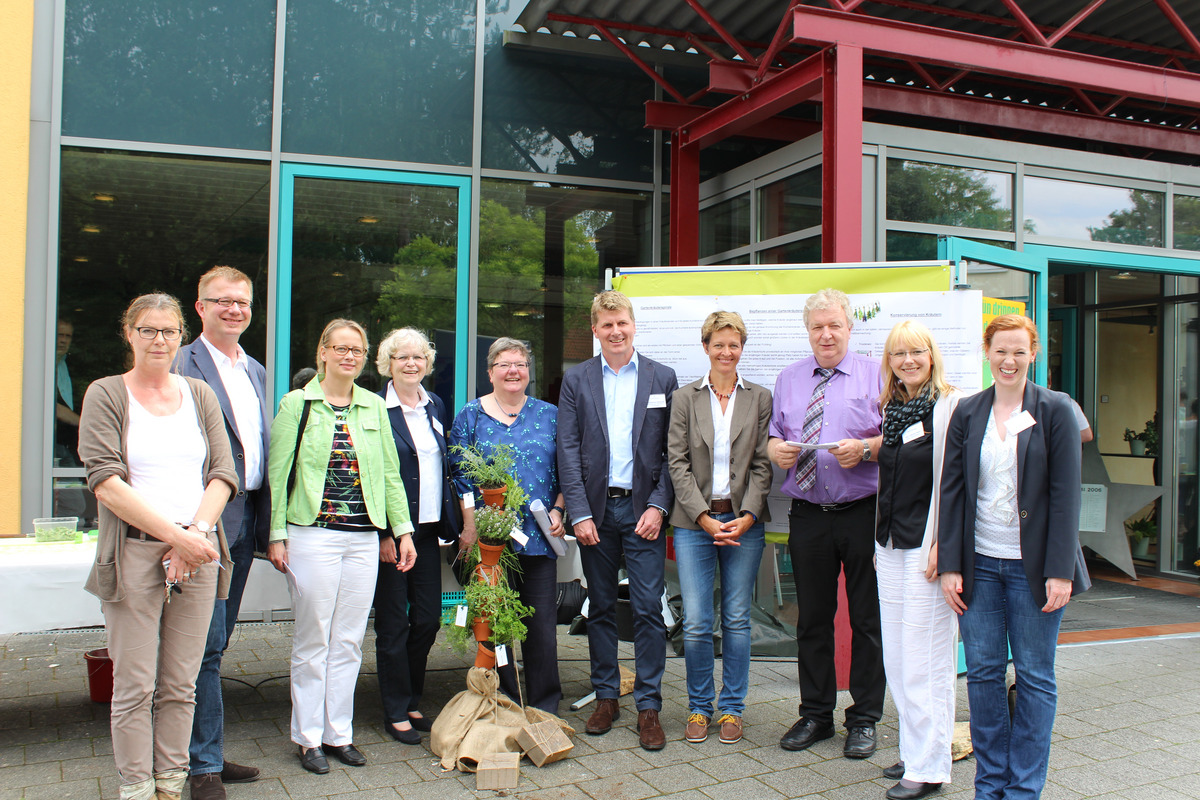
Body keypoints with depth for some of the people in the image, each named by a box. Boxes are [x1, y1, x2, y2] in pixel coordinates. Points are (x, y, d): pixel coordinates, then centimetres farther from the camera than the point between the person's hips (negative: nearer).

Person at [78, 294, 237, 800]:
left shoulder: (200, 395, 13)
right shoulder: (105, 395, 2)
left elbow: (223, 474, 6)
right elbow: (106, 483, -8)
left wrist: (197, 532, -10)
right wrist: (176, 535, -14)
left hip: (198, 553, 3)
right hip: (135, 553, -3)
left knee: (180, 685, 8)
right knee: (135, 686, 1)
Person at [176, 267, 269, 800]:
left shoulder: (256, 371, 17)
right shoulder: (184, 365, -8)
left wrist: (266, 524, 13)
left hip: (245, 520, 7)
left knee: (216, 644, 15)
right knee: (207, 645, -2)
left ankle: (208, 753, 26)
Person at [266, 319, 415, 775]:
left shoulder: (374, 407, 11)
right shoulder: (297, 404, 0)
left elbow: (390, 473, 12)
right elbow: (278, 473, -1)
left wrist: (403, 530, 8)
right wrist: (276, 536, -5)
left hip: (364, 538, 4)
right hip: (312, 536, -3)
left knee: (349, 640, 9)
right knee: (313, 640, 4)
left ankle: (339, 733, 21)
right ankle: (309, 737, 18)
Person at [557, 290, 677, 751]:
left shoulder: (662, 378, 5)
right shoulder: (576, 380, 6)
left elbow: (672, 450, 2)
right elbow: (568, 450, 0)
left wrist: (658, 506, -8)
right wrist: (580, 513, -7)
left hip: (643, 509, -1)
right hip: (595, 508, 1)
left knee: (648, 609, -2)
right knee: (601, 607, 10)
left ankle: (649, 707, 7)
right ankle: (606, 696, 23)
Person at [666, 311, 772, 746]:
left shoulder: (760, 398, 6)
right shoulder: (685, 398, 5)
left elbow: (763, 464, 2)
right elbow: (677, 463, -1)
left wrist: (748, 516, -10)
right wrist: (704, 518, -11)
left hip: (744, 520, 1)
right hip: (694, 522, 0)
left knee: (737, 620, 7)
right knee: (696, 623, -1)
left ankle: (731, 708, 21)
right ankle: (699, 707, 18)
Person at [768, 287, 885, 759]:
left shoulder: (874, 376, 2)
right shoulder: (788, 379, 14)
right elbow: (773, 438, 15)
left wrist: (864, 448, -21)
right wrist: (777, 449, -8)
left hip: (863, 514, -3)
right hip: (807, 516, 3)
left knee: (868, 619, 5)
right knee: (812, 619, 11)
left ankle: (864, 719, 19)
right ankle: (815, 715, 24)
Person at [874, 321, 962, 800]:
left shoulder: (951, 406, -10)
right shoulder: (890, 407, 12)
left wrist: (941, 545, -16)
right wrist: (880, 538, 16)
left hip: (927, 546, -8)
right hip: (890, 545, 8)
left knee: (924, 659, -1)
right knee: (896, 657, 13)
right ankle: (914, 750, 27)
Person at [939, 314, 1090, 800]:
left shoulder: (1055, 410, -1)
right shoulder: (967, 412, 6)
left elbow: (1065, 494, -5)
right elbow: (951, 489, 5)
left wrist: (1059, 571, -10)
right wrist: (950, 564, -1)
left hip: (1031, 566, -2)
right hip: (979, 564, 2)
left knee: (1034, 677, 6)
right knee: (982, 673, 6)